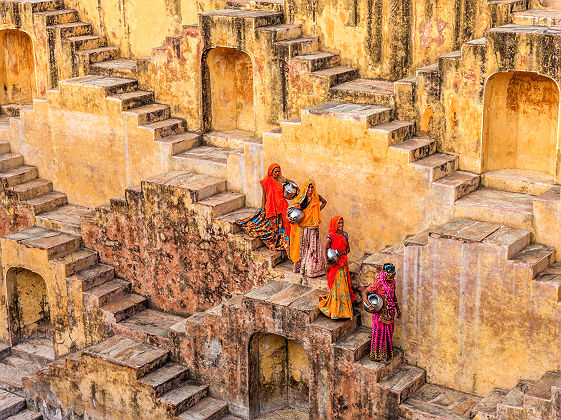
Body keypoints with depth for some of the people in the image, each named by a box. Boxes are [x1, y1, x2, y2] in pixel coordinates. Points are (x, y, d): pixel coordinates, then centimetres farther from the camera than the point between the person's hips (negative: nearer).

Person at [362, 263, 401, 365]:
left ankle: (387, 353, 33)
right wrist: (369, 306, -31)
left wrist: (397, 309, 15)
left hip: (390, 313, 7)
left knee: (388, 333, 17)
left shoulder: (392, 282, -2)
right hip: (380, 313, -7)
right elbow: (364, 292, -21)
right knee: (380, 333, 5)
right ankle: (379, 356, 19)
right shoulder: (378, 284, -24)